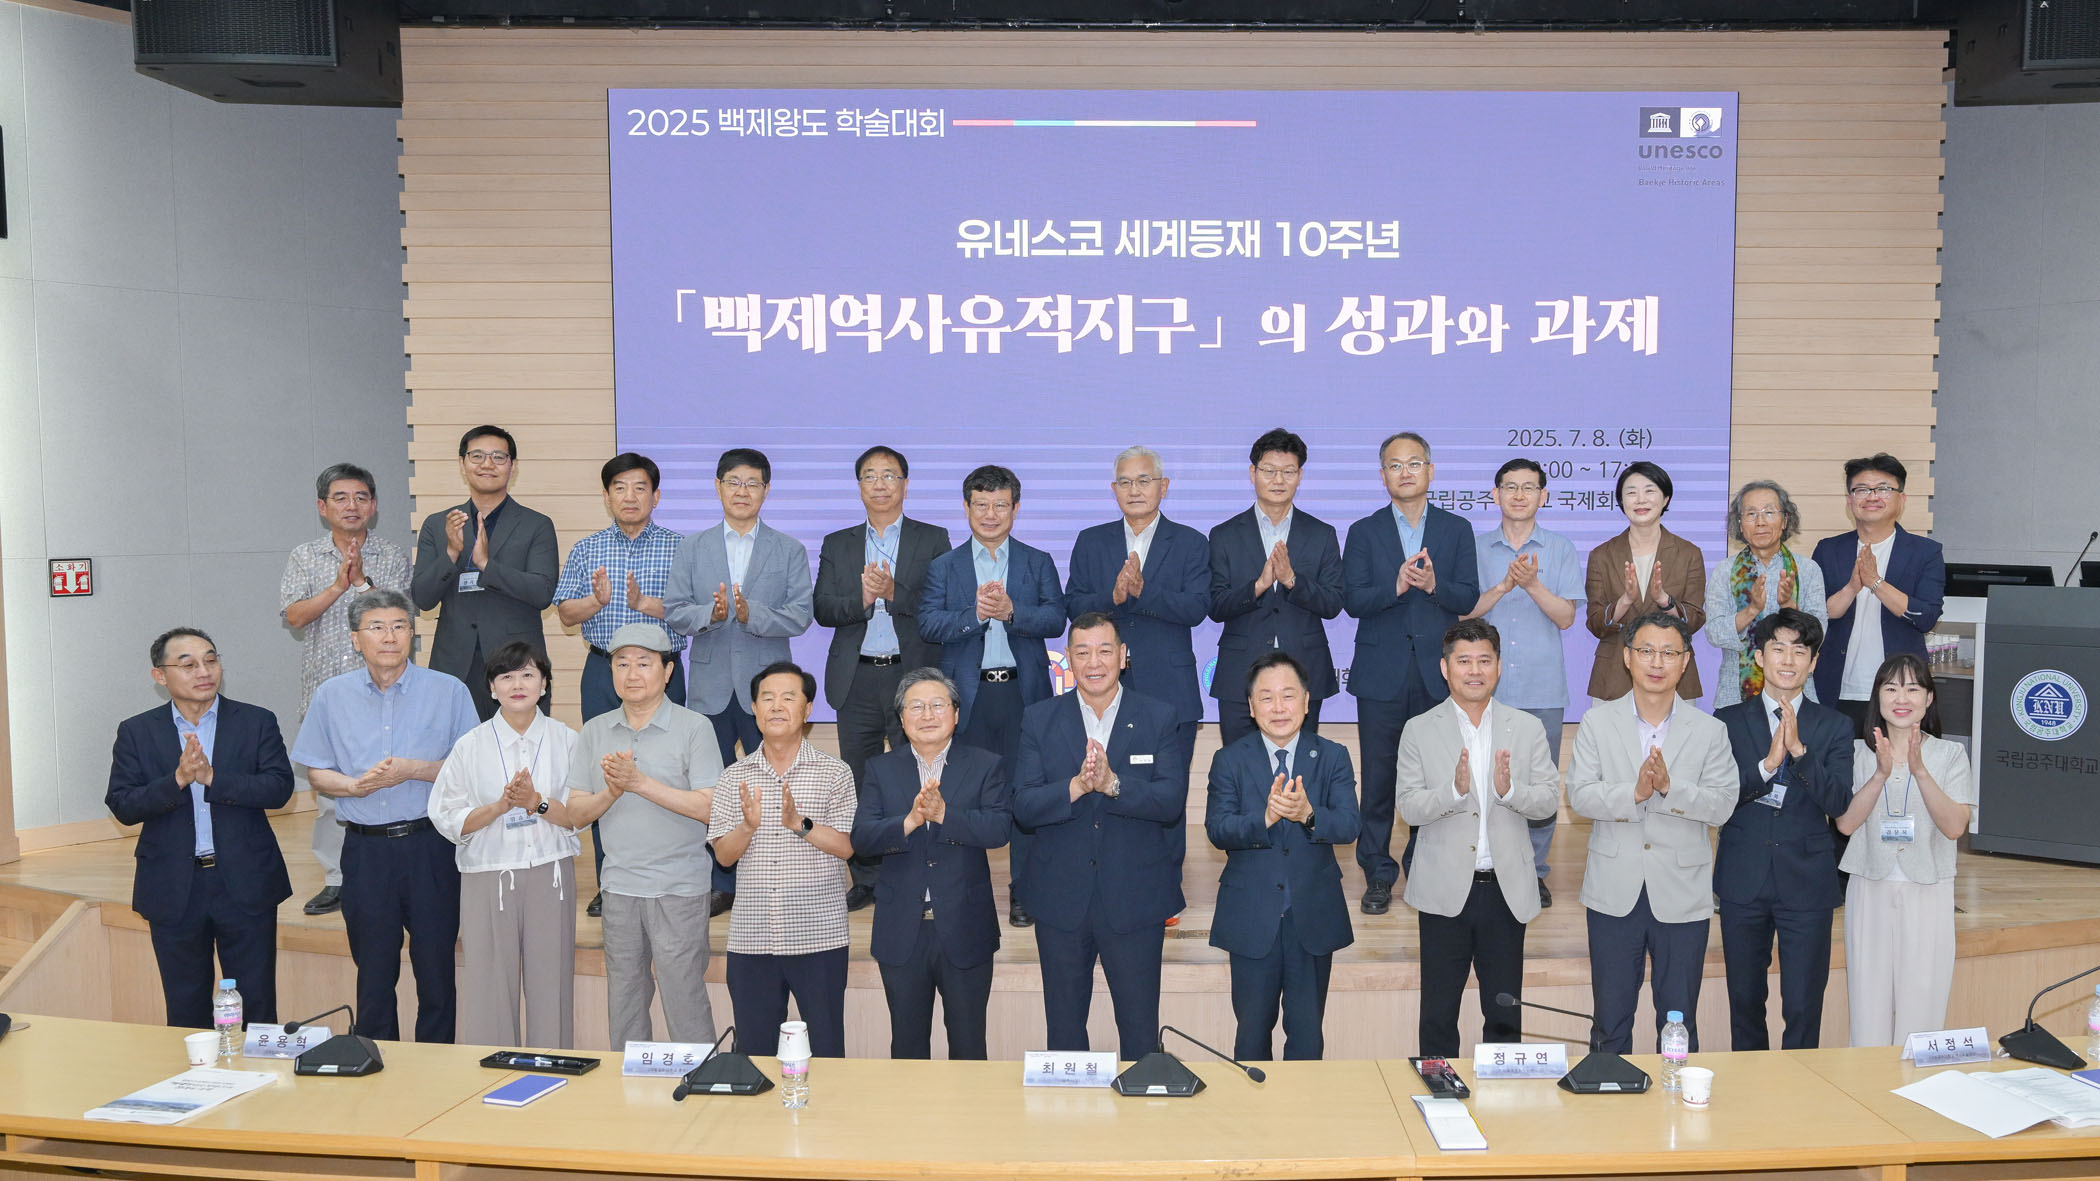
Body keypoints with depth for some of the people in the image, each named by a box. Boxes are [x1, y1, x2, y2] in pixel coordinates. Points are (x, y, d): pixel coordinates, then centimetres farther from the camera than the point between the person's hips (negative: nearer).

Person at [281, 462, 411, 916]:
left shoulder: (393, 557, 5)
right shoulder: (304, 556, 10)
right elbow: (293, 615, -2)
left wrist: (361, 580, -15)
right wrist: (338, 586, -13)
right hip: (324, 687, 2)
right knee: (327, 786, 4)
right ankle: (337, 879, 14)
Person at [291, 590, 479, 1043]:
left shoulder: (449, 691, -1)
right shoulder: (332, 696, 7)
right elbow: (316, 772, 11)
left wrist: (413, 770, -14)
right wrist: (356, 786, -9)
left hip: (430, 846, -2)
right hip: (365, 848, 2)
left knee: (436, 967, 3)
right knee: (373, 971, 11)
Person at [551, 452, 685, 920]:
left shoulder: (678, 548, 1)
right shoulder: (586, 550, 9)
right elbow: (566, 613, 5)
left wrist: (645, 603, -21)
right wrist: (598, 600, -15)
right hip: (602, 671, 3)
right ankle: (607, 884, 15)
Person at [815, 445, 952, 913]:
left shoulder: (933, 540, 5)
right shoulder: (837, 545, 13)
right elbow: (822, 610, 3)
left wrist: (894, 592, -18)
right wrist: (862, 598, -15)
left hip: (913, 676, -3)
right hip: (857, 680, 3)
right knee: (858, 783, 7)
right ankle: (865, 880, 17)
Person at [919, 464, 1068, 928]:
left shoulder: (1038, 563, 9)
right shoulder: (943, 567, 9)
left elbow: (1056, 620, -4)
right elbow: (927, 624, -4)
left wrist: (1010, 611, -19)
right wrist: (975, 613, -18)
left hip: (1023, 693, 0)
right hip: (967, 695, 1)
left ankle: (1025, 894, 12)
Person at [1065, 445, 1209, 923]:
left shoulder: (1190, 543, 3)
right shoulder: (1091, 542, 9)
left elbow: (1196, 608, -11)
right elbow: (1073, 606, -1)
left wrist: (1142, 590, -25)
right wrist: (1113, 596, -20)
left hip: (1170, 692, -1)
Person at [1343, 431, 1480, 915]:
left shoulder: (1456, 529, 8)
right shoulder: (1364, 532, 6)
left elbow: (1468, 598, -1)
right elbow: (1352, 600, -5)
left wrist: (1433, 585, -20)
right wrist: (1395, 586, -22)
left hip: (1437, 673, 1)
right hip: (1382, 674, 0)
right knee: (1378, 778, 4)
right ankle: (1378, 874, 15)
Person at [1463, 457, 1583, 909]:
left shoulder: (1561, 550, 6)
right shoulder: (1475, 548, 7)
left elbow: (1565, 617, -2)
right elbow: (1464, 612, -1)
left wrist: (1533, 584, -17)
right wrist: (1502, 586, -15)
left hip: (1542, 689, 0)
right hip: (1486, 687, 0)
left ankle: (1534, 871, 16)